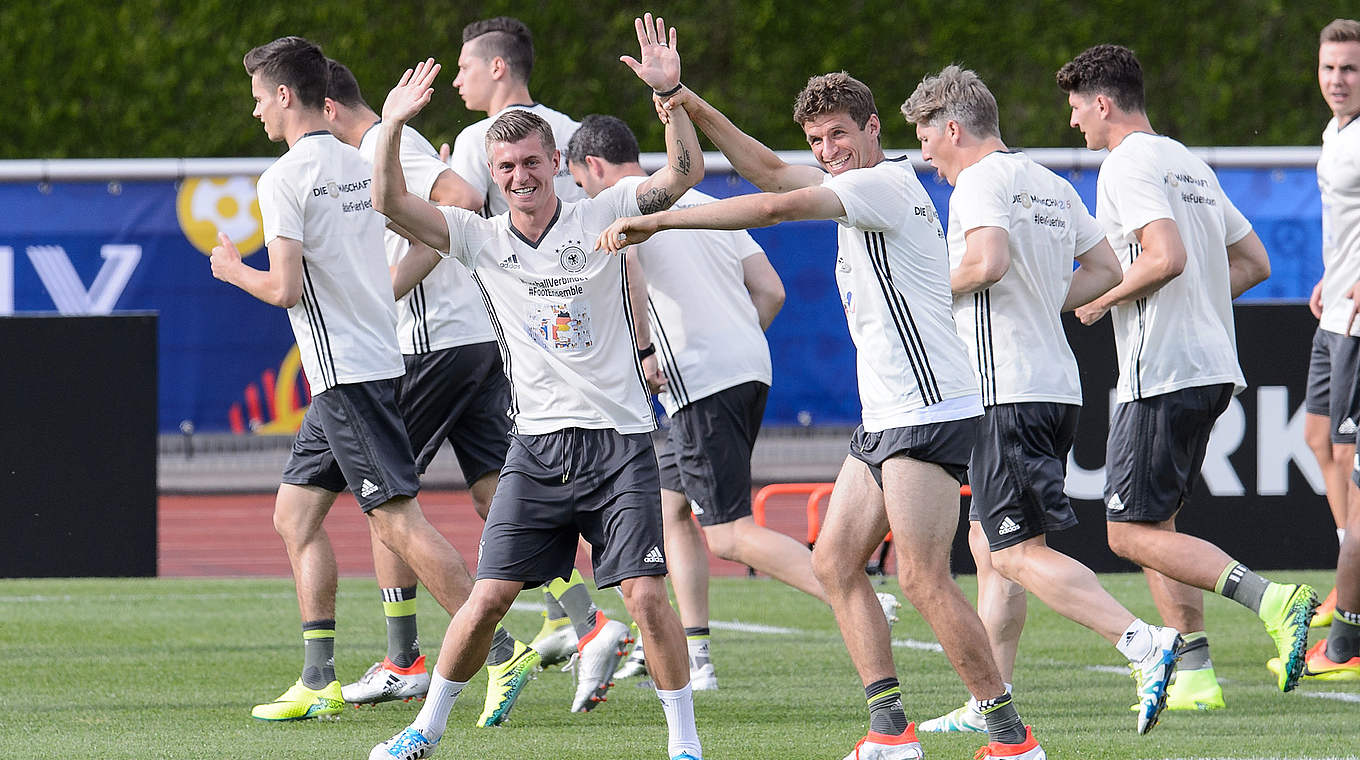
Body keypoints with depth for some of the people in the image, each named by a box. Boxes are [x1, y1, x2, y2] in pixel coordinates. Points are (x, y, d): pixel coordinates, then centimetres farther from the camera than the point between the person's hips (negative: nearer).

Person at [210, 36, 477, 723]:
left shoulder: (284, 177, -12)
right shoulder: (358, 164, 12)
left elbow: (285, 287, -17)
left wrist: (234, 271, 1)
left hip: (347, 373, -9)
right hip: (377, 353, 9)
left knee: (398, 520, -9)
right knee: (295, 513, 12)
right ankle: (319, 681, 9)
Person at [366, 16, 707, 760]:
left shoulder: (601, 218, 1)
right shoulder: (482, 238, 6)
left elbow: (682, 172, -8)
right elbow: (392, 203, -1)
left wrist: (670, 94, -21)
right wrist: (392, 127, -15)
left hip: (619, 440, -2)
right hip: (537, 444, 2)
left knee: (645, 592, -11)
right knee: (489, 594, -2)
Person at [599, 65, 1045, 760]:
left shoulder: (884, 182, -12)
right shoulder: (856, 187, 18)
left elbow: (776, 207, -21)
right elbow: (771, 173, 27)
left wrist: (658, 220, -20)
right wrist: (698, 112, 13)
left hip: (929, 412, -10)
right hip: (883, 417, 10)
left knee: (922, 577, -13)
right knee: (834, 562, 5)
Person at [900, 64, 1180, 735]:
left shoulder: (980, 183, -10)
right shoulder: (1054, 187, 17)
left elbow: (988, 260, -26)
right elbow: (1105, 269, 20)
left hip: (1008, 392, -9)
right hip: (1057, 385, 9)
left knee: (1018, 552, -11)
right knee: (989, 542, 15)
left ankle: (1144, 643, -25)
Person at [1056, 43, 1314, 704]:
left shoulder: (1127, 167, -10)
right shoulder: (1190, 165, 19)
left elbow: (1166, 256, -24)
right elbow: (1254, 262, 20)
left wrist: (1102, 300, -10)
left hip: (1161, 374, -10)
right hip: (1214, 366, 10)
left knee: (1132, 533, -7)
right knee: (1154, 523, 15)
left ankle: (1272, 600, -22)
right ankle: (1193, 675, 7)